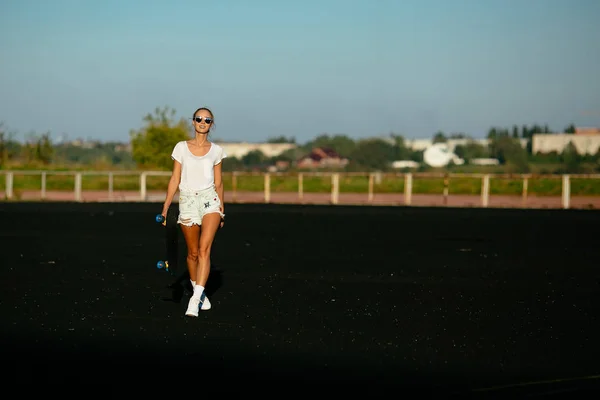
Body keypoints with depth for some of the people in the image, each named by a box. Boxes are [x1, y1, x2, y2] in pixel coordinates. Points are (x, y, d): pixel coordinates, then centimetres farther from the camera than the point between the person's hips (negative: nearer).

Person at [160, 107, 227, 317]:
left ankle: (196, 299, -23)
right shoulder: (181, 147, 4)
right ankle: (199, 291, 29)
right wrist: (166, 207, 0)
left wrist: (222, 209, 15)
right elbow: (175, 179, 5)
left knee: (204, 249, -18)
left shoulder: (216, 150, 6)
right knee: (193, 253, 9)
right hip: (188, 201, 1)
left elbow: (218, 182, 13)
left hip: (210, 200, -1)